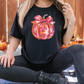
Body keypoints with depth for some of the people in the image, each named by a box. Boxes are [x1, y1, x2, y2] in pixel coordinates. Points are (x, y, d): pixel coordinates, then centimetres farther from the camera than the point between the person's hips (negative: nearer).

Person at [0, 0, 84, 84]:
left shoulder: (62, 9, -1)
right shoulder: (23, 9, -1)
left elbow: (65, 42, 1)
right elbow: (16, 37, 5)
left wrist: (72, 21, -10)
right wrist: (10, 51, -14)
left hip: (54, 61, -1)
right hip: (29, 62, 1)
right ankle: (46, 77, -23)